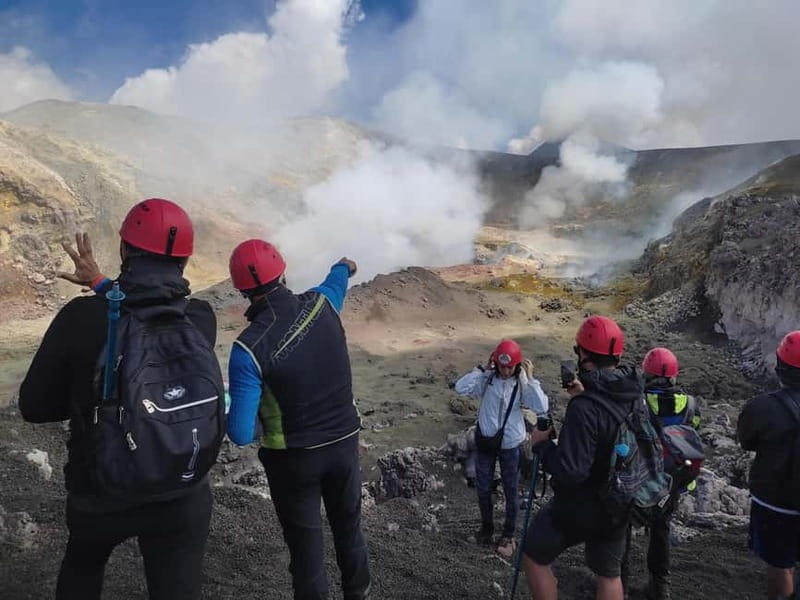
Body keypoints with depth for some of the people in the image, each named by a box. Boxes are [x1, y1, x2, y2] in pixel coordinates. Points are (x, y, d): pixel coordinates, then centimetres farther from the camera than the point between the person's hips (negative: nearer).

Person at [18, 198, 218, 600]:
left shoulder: (82, 317, -20)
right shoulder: (201, 320, -13)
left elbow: (35, 406, -9)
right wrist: (104, 285, 19)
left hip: (98, 493, 0)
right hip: (181, 497, 0)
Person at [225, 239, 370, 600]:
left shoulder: (249, 348, -24)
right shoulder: (321, 303, -13)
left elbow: (241, 435, -22)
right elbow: (338, 278, 14)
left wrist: (230, 404, 0)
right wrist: (345, 266, 38)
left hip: (294, 458, -4)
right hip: (344, 442, 5)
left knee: (306, 543, 16)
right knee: (349, 527, 26)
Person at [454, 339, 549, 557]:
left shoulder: (522, 384, -10)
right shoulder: (487, 379, -10)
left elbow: (542, 407, -24)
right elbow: (461, 388, -23)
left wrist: (531, 378, -22)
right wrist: (481, 369, -19)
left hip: (510, 445, -1)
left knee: (511, 491, 12)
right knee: (483, 489, 14)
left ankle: (508, 535, 31)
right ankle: (486, 526, 39)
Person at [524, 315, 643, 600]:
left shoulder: (584, 408, -30)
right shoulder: (635, 394, -7)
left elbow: (570, 472, -31)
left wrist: (542, 444, -16)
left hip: (579, 508, -6)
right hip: (618, 505, 7)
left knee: (534, 556, 16)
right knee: (609, 574, 23)